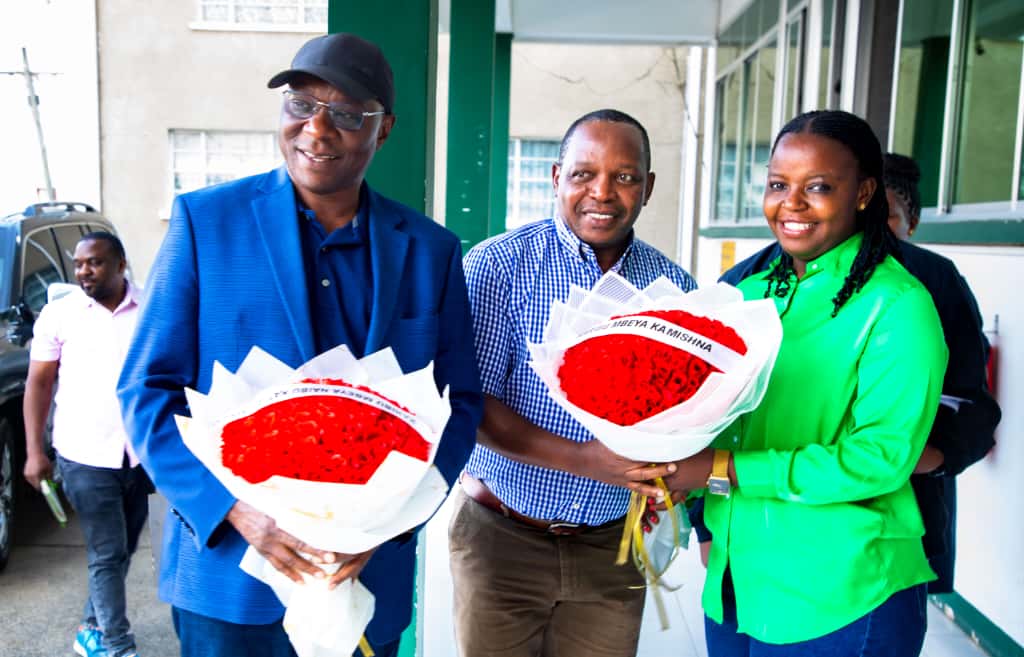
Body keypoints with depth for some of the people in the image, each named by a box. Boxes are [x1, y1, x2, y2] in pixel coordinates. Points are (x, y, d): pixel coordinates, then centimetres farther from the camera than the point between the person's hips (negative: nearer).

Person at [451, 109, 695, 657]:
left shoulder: (674, 287, 2)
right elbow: (471, 404, -15)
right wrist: (583, 460, -26)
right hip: (502, 536, -2)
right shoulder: (497, 265, -10)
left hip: (612, 547, 3)